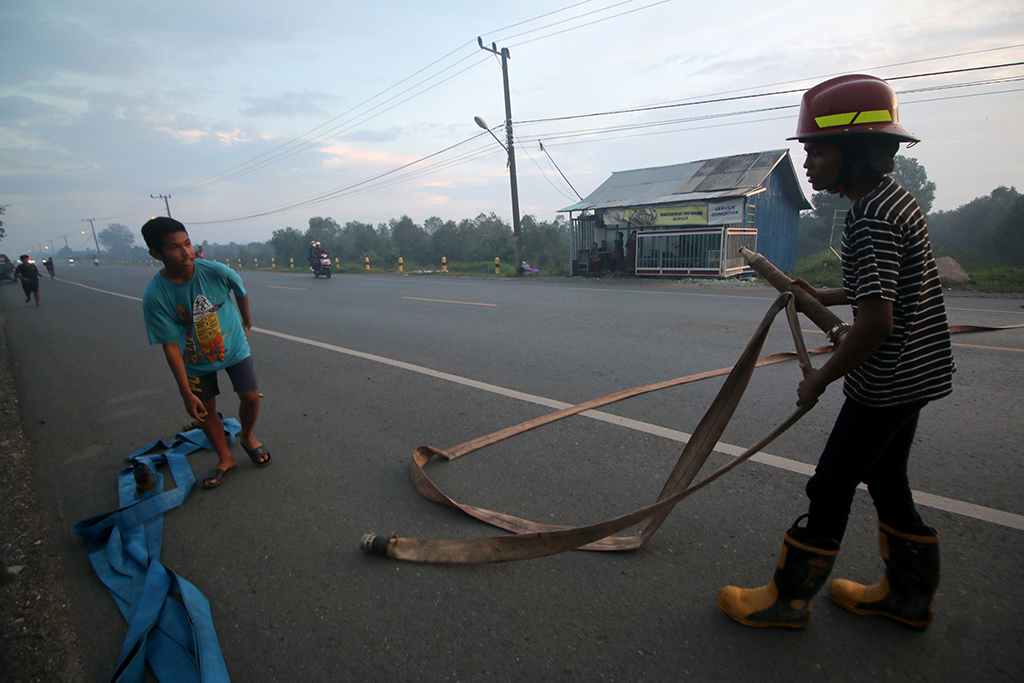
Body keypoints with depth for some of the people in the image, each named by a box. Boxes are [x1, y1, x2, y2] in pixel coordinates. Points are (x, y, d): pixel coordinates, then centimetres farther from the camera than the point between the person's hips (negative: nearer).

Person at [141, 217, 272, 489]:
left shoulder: (215, 271, -24)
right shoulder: (154, 297, -25)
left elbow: (240, 292, 0)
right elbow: (170, 346, -20)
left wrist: (246, 321, 18)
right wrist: (186, 394, -19)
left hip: (234, 347, 0)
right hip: (197, 362, 0)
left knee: (251, 397, -3)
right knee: (205, 410, 8)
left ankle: (247, 438, 30)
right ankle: (225, 459, 30)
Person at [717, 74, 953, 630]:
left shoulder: (871, 218, -22)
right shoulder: (893, 200, 11)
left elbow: (876, 322, -27)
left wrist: (820, 379, -16)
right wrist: (832, 297, 18)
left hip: (885, 380, -10)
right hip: (915, 375, 10)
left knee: (831, 486, 0)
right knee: (886, 481, 20)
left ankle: (788, 598, 14)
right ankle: (910, 594, 35)